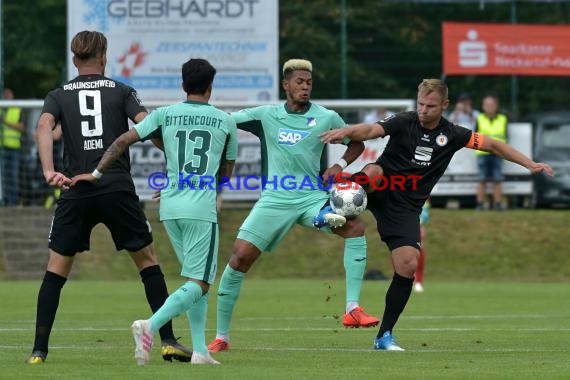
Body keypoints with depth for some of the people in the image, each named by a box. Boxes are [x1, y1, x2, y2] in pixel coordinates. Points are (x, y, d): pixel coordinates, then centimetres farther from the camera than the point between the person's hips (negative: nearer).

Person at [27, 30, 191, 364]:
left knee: (57, 269, 8)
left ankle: (39, 350, 1)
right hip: (118, 189, -1)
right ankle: (169, 342, 4)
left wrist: (49, 171, -19)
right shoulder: (122, 92, 10)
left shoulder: (58, 96, 12)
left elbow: (44, 127, -8)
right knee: (148, 261, 11)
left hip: (75, 191, 1)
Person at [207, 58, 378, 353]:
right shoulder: (266, 116, 1)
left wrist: (340, 165, -3)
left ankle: (352, 309, -21)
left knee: (355, 226, -24)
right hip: (275, 199, 0)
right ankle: (221, 337, 3)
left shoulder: (326, 118, 1)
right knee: (240, 257, -11)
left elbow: (357, 143, 14)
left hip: (313, 197, 1)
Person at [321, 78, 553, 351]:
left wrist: (531, 165, 5)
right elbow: (372, 131, -27)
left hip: (406, 207, 3)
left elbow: (493, 145, 12)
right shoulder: (405, 122, -9)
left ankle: (384, 336, 1)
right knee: (373, 172, -39)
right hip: (380, 192, -3)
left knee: (407, 266, -9)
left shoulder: (452, 135, 2)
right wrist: (346, 132, -49)